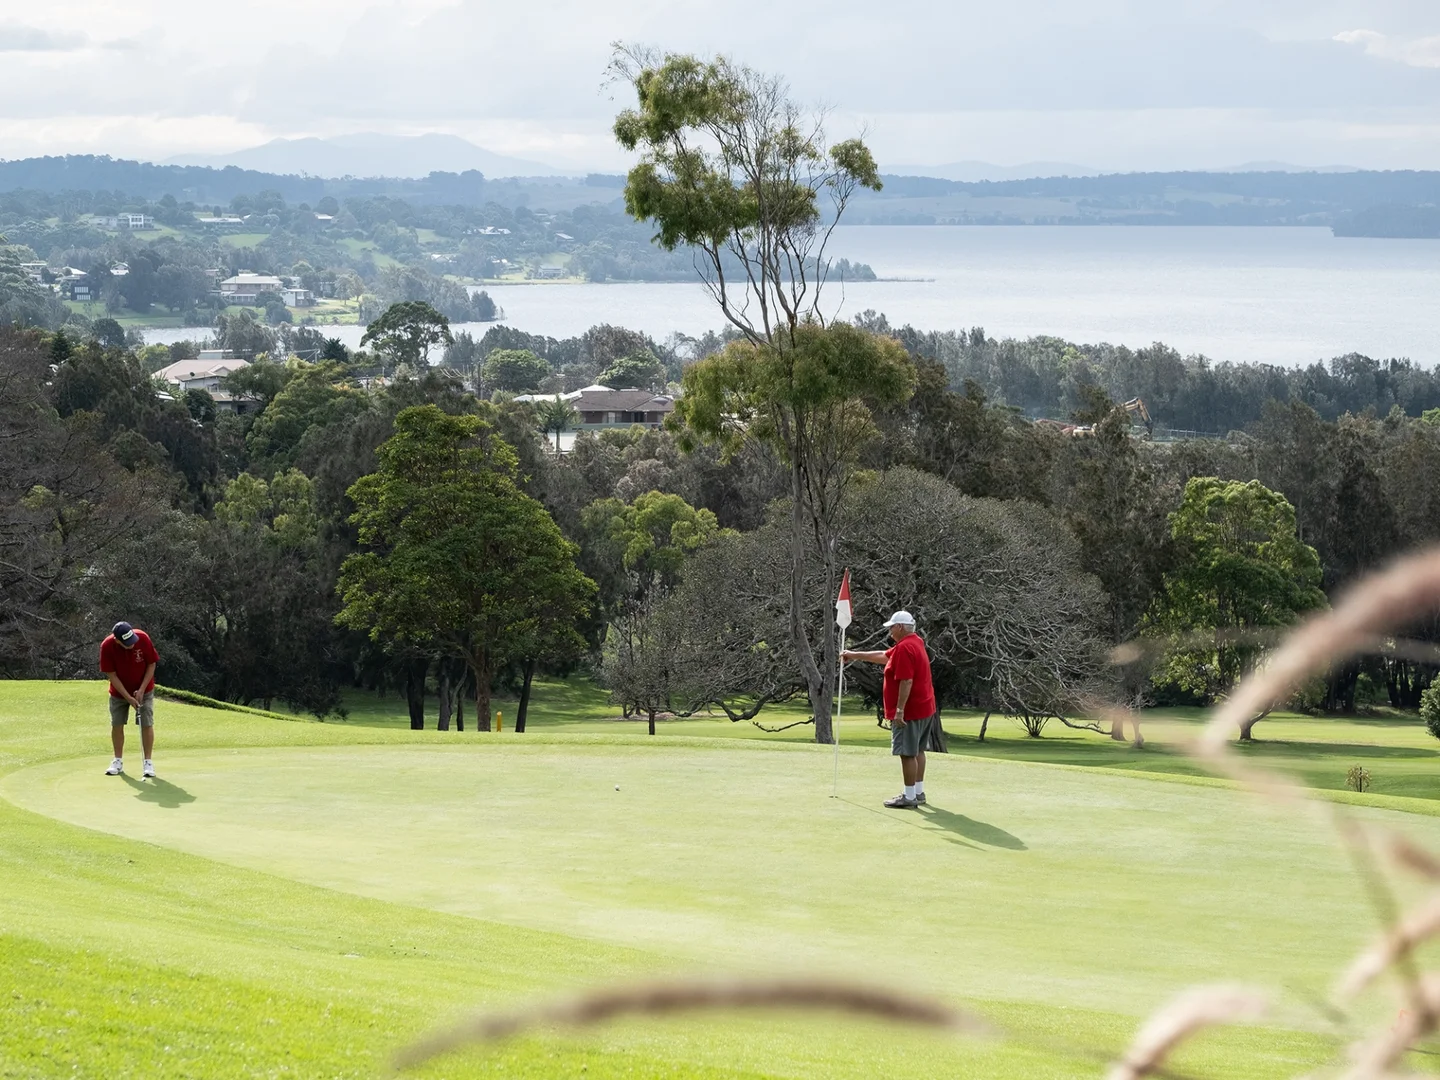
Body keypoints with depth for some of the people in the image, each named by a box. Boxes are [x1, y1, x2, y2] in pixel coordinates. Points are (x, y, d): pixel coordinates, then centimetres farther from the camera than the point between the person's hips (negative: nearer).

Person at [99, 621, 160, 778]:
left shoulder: (143, 638, -25)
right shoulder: (107, 646, -25)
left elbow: (151, 665, -13)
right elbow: (112, 675, -17)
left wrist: (141, 690, -17)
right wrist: (128, 697, -21)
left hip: (143, 690, -1)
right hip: (119, 691, 1)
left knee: (146, 724, -6)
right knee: (116, 725, 2)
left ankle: (148, 762, 0)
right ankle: (118, 761, 15)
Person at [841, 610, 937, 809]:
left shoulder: (904, 648, -20)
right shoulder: (915, 642, 14)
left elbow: (906, 682, -26)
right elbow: (883, 656, 24)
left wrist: (899, 710, -25)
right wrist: (855, 655, 26)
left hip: (909, 711, -11)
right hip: (924, 708, 11)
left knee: (908, 753, -6)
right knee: (918, 751, 16)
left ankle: (909, 797, -3)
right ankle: (918, 792, 23)